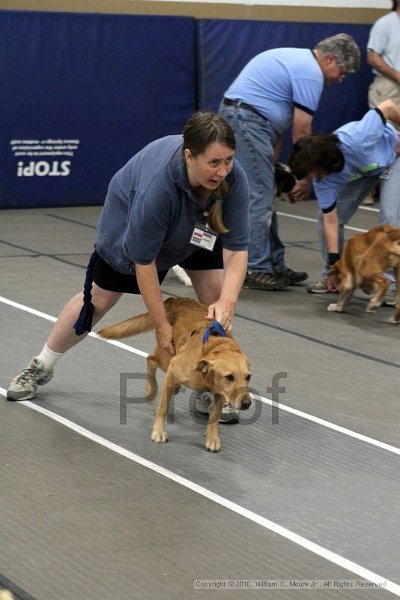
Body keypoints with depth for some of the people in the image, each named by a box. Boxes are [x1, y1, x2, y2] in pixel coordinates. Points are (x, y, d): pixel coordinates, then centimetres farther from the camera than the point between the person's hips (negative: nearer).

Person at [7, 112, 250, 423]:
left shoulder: (234, 178, -36)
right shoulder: (157, 184, -46)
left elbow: (236, 249, -31)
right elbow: (144, 261, -35)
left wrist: (227, 302, -47)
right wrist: (162, 325, -28)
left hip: (198, 228, 3)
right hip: (130, 220, -3)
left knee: (218, 295, -14)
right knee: (98, 298, 10)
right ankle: (41, 366, 33)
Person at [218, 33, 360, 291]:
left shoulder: (297, 59, 20)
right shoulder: (310, 73, -11)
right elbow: (301, 133, -10)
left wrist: (272, 162, 18)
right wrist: (307, 177, 0)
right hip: (247, 119, -11)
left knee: (264, 197, 13)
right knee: (259, 198, -8)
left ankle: (274, 264, 17)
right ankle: (255, 270, -6)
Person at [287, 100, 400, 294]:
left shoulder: (357, 141, -44)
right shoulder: (323, 180, -27)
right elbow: (331, 219, -21)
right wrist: (334, 260, -25)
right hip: (361, 170, 5)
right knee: (324, 215, -5)